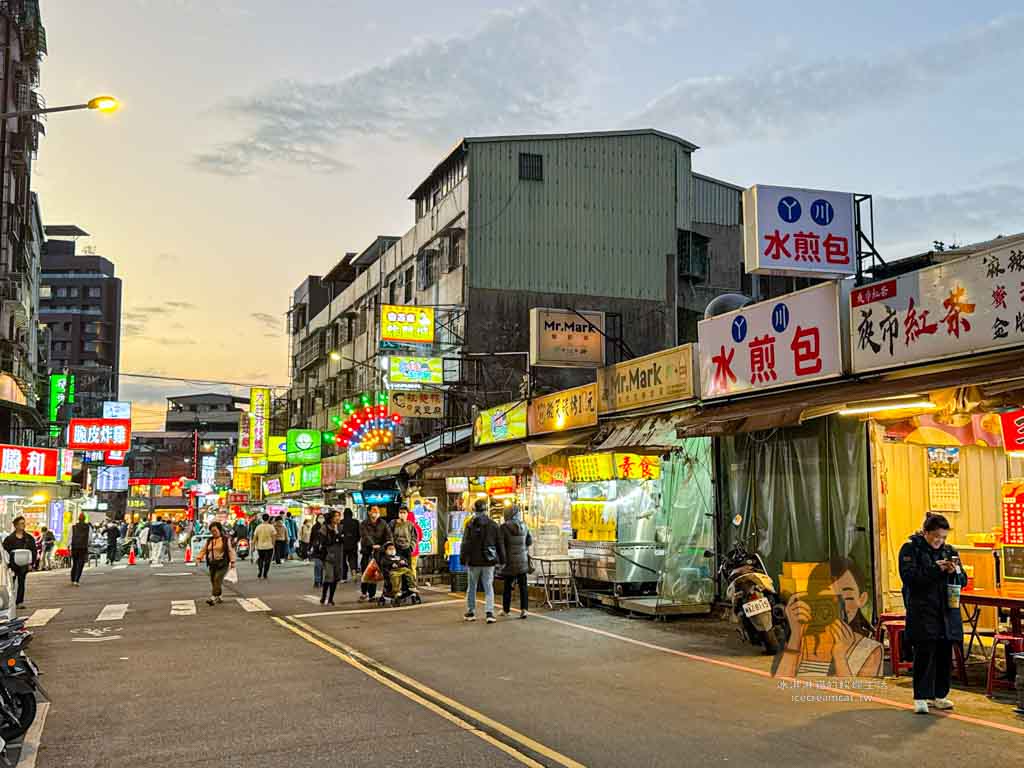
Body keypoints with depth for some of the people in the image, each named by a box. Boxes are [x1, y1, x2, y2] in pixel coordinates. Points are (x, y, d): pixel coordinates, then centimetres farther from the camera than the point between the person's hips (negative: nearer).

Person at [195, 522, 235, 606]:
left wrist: (232, 561, -9)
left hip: (223, 563, -6)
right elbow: (203, 550, 12)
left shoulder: (226, 539, 1)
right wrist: (199, 558, -4)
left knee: (217, 579, -18)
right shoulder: (209, 541, 15)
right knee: (213, 581, 5)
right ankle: (217, 597, 19)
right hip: (212, 564, 6)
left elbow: (230, 550, -2)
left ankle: (213, 597, -22)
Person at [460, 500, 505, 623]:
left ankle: (470, 612, 19)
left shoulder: (471, 525, -8)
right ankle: (490, 612, -8)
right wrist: (501, 560, 12)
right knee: (489, 587, 3)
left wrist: (463, 558, 1)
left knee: (472, 587, 12)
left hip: (474, 561, -1)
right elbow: (500, 544, 5)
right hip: (488, 562, 1)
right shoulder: (493, 525, 0)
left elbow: (466, 544, -7)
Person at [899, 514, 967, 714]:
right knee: (924, 654, -8)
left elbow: (963, 580, 14)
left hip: (947, 611, 5)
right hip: (922, 611, -5)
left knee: (945, 655, 7)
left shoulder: (949, 551, 14)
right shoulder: (910, 549, -2)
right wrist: (935, 569, -18)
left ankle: (939, 695, 19)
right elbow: (908, 576, -13)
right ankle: (921, 698, -2)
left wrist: (954, 572, -8)